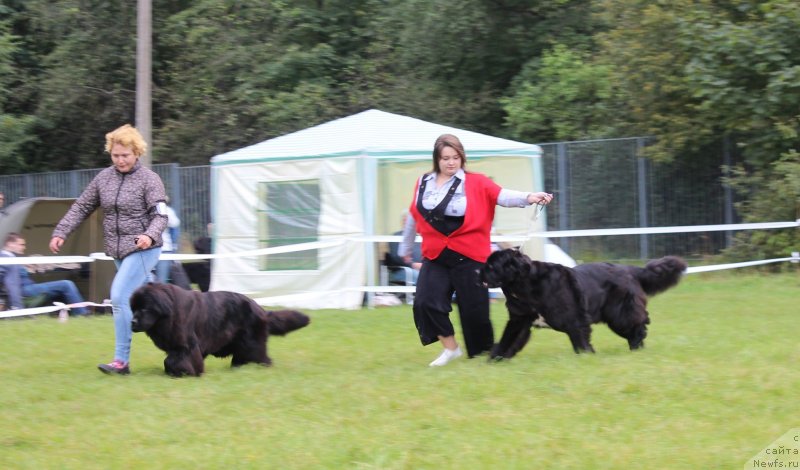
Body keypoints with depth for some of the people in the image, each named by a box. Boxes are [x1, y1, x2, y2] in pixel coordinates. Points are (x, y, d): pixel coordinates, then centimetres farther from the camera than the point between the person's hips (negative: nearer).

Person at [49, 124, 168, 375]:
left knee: (120, 298, -17)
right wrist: (60, 233, 5)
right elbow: (81, 207, 13)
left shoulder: (149, 180, -7)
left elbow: (160, 216, -12)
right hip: (118, 251, 6)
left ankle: (121, 360, -16)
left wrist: (150, 235, -32)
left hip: (142, 249, -6)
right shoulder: (104, 178, 8)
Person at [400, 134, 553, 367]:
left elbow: (502, 195, -19)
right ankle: (451, 348, 8)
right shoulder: (423, 184, 6)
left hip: (469, 257, -3)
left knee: (474, 310, 0)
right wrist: (405, 247, 30)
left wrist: (528, 197, -37)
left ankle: (482, 353, 20)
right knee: (425, 302, -11)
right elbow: (414, 217, 19)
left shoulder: (476, 183, -5)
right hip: (435, 257, 3)